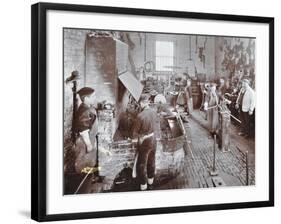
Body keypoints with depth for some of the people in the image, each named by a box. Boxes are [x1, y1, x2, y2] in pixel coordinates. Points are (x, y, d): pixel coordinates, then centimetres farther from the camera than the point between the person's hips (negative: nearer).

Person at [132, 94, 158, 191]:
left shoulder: (140, 116, -27)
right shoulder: (153, 112, -8)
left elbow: (135, 133, -14)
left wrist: (136, 136, 7)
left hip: (144, 142, -6)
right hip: (153, 139, 6)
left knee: (141, 165, 9)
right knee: (151, 162, 23)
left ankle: (143, 186, 18)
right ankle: (150, 182, 40)